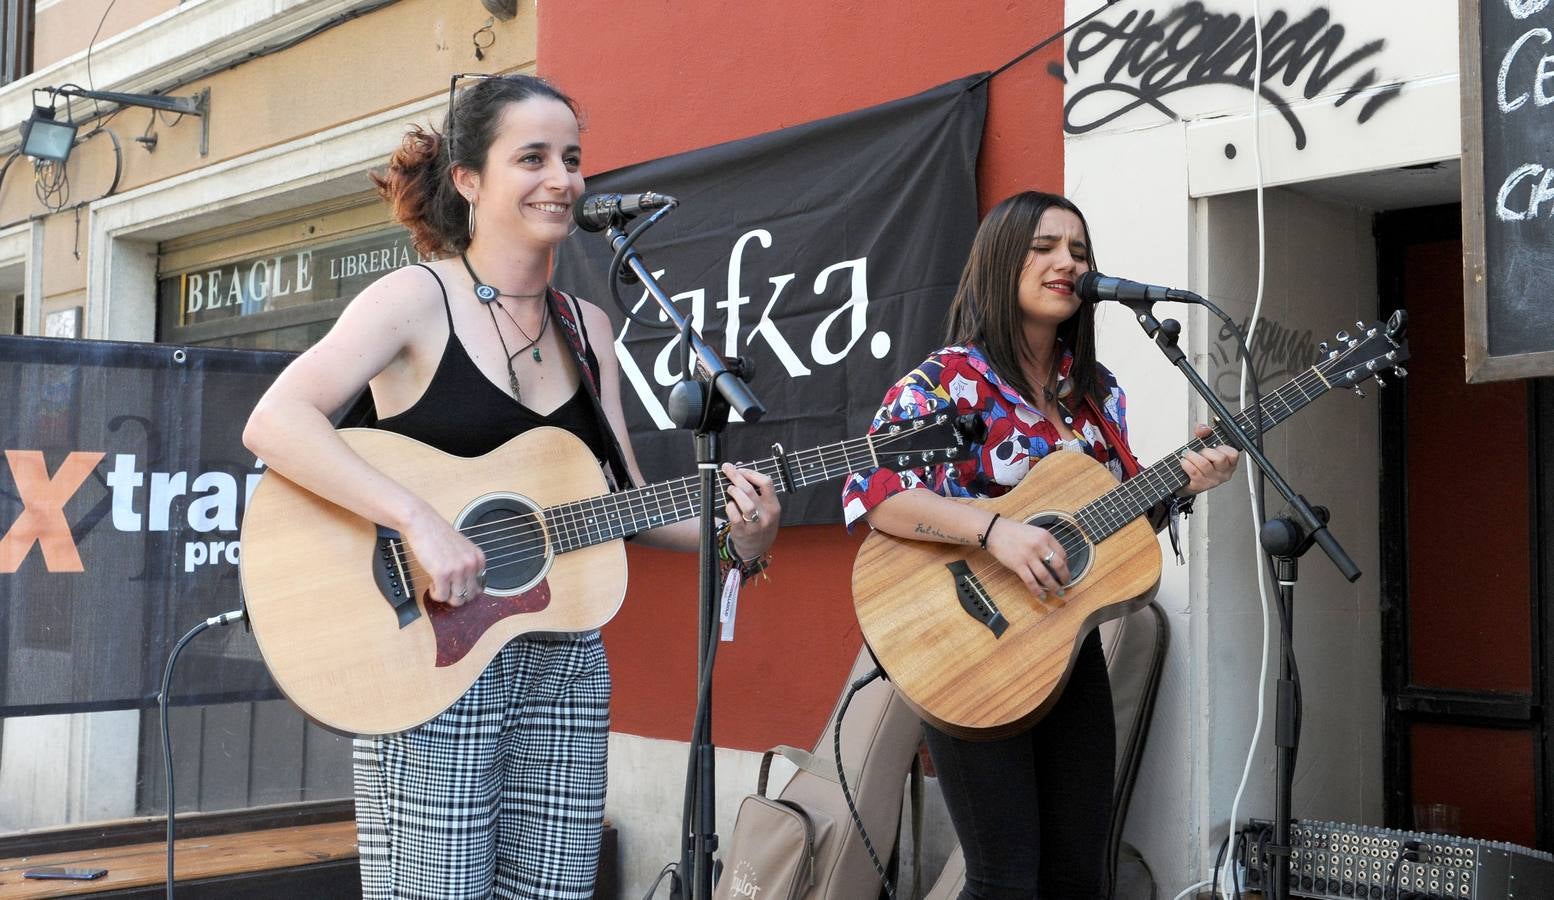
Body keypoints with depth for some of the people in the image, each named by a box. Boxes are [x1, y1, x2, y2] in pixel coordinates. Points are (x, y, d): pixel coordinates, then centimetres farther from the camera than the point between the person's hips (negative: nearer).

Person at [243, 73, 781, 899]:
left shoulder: (586, 326, 11)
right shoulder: (418, 297, -7)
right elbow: (274, 423, -20)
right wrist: (421, 523, -29)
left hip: (565, 660, 6)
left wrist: (731, 536, -6)